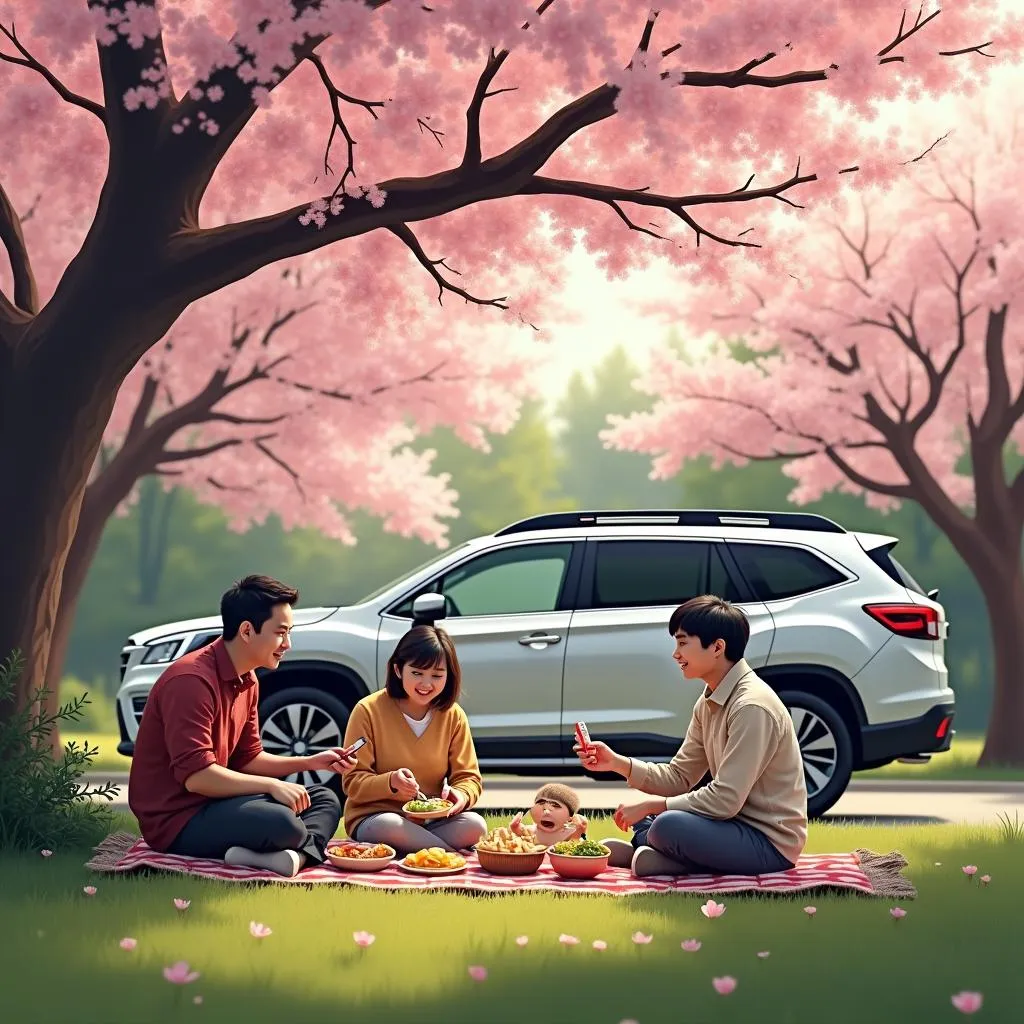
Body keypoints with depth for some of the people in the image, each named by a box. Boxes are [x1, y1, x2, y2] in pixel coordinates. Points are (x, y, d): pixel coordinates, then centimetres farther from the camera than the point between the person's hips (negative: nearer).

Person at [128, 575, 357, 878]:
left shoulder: (247, 681, 12)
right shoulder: (191, 680, -20)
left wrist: (310, 762, 9)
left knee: (325, 800, 6)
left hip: (212, 802, 11)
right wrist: (272, 785, -20)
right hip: (177, 821, -11)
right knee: (283, 824, -36)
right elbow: (196, 776, -25)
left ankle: (294, 857, -21)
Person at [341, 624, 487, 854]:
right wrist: (390, 782, -29)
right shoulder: (368, 711, -7)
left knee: (475, 825, -28)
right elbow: (353, 783, -8)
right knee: (390, 826, -39)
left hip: (432, 821, 3)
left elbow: (469, 777, 5)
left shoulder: (454, 716, 4)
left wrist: (461, 794, -21)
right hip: (373, 818, -2)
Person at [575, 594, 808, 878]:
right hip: (740, 824, 10)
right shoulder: (709, 702, 8)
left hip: (771, 843, -10)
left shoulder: (752, 706, -22)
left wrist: (651, 805, -16)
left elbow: (725, 800, -24)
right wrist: (618, 763, -3)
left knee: (668, 825, -30)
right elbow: (679, 777, 11)